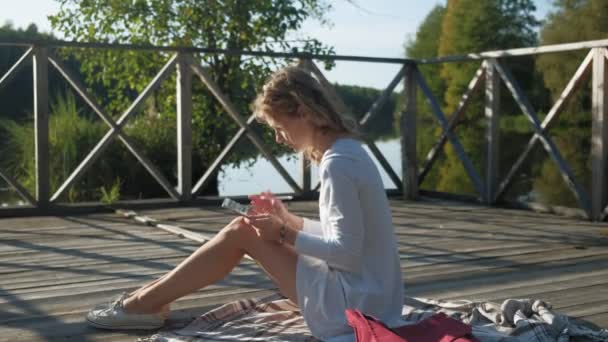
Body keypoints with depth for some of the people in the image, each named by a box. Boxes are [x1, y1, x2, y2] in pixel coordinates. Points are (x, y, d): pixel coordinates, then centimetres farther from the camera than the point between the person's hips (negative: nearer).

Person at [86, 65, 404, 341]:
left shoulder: (337, 163, -21)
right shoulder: (348, 152, 9)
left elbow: (347, 252, -22)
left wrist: (285, 234, -13)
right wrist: (287, 219, 9)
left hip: (353, 305, -9)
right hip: (371, 296, 9)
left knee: (241, 234, -5)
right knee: (244, 227, 9)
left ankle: (144, 304, 7)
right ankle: (150, 295, 17)